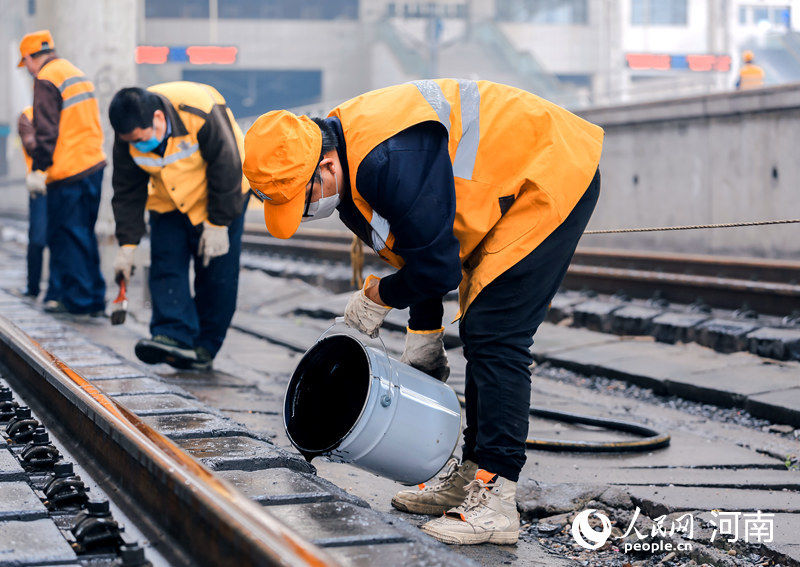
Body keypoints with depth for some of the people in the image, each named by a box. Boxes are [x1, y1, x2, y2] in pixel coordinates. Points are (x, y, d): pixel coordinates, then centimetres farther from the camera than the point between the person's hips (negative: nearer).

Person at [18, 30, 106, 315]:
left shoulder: (46, 80, -11)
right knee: (84, 235, 15)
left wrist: (38, 170, -10)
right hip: (94, 165, 8)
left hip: (68, 173, -8)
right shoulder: (78, 74, 16)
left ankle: (77, 298, 3)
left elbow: (46, 132, -17)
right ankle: (94, 297, 17)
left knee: (65, 237, 0)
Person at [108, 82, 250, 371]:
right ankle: (174, 337, -19)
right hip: (169, 203, 4)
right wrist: (127, 244, -11)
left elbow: (226, 169, -24)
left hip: (219, 197, -4)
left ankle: (204, 347, 3)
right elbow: (127, 191, -7)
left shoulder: (201, 113, -34)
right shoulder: (128, 136, -18)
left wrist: (218, 225, -21)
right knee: (165, 266, -11)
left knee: (217, 272, -5)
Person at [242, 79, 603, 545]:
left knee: (495, 336, -15)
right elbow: (420, 244, 12)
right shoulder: (347, 157, 0)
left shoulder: (391, 161, -33)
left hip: (552, 180, -10)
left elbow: (438, 267, -27)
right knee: (481, 332, 12)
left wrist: (379, 296, -7)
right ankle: (474, 474, 21)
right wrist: (425, 334, 12)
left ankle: (496, 501, -16)